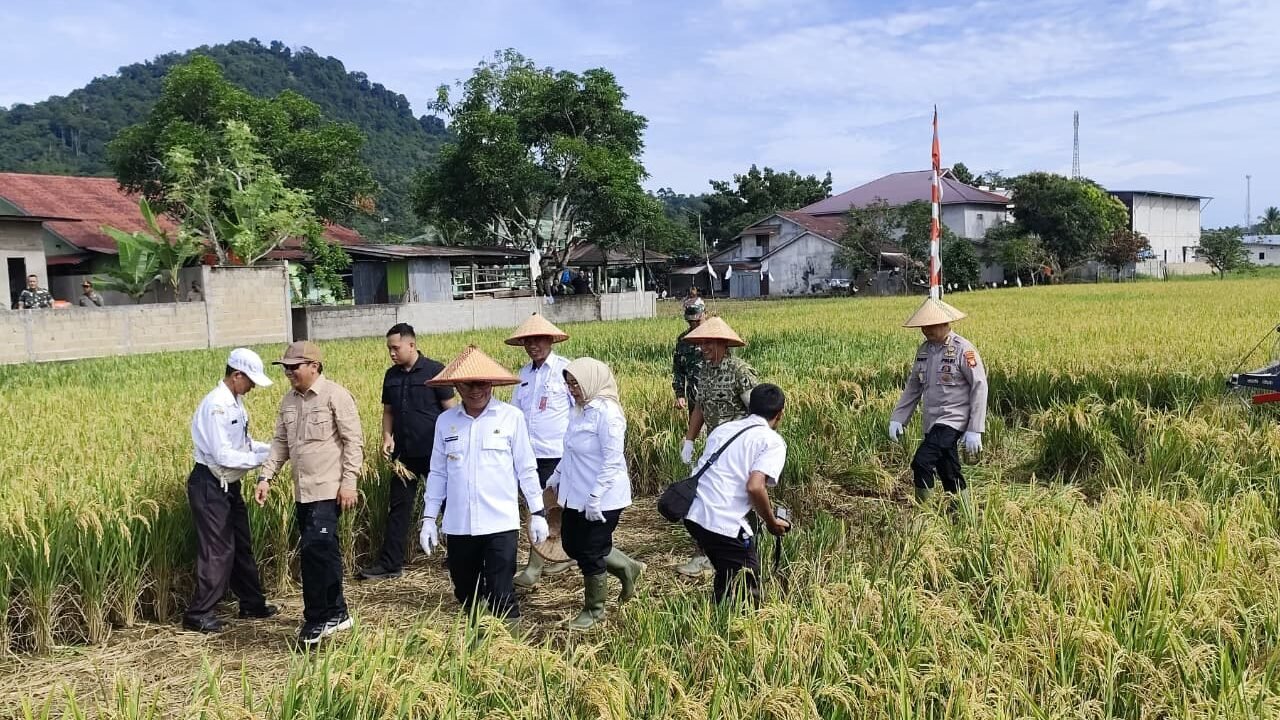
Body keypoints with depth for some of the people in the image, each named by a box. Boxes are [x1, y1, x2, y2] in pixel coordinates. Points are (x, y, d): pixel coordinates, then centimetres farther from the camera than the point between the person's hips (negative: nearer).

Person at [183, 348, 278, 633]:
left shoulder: (235, 402, 6)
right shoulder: (216, 405, -23)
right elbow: (223, 455, -24)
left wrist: (272, 448, 1)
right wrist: (262, 458, -18)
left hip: (229, 485, 10)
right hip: (210, 486, -9)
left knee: (242, 545, 17)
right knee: (218, 551, -3)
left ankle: (252, 604, 29)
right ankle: (198, 615, 10)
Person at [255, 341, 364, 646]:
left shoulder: (335, 395, -9)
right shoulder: (288, 401, 12)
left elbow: (353, 441, -11)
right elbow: (280, 443, 17)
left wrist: (349, 482, -15)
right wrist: (265, 477, 6)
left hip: (328, 490, -7)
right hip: (302, 492, 7)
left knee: (315, 551, -12)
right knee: (321, 553, 12)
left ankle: (318, 619, 0)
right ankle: (336, 613, 22)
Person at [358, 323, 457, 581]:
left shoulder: (434, 371, -9)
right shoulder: (391, 375, 8)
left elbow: (451, 410, -7)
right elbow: (388, 411, 14)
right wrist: (387, 437, -2)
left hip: (434, 452, -5)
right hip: (404, 453, 5)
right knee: (398, 506, 7)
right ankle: (389, 563, 12)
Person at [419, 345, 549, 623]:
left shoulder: (511, 417, -4)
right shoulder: (445, 421, 5)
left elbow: (526, 469, 1)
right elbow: (437, 473, 10)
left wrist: (537, 513, 1)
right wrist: (429, 518, 10)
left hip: (500, 523, -3)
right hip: (459, 524, 4)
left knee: (501, 596, -5)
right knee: (465, 591, 14)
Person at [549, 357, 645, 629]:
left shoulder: (606, 412, -22)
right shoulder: (579, 409, 6)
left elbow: (612, 461, -23)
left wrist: (595, 498, -23)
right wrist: (557, 476, 21)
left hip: (602, 499, -9)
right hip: (576, 495, 9)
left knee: (590, 554, 4)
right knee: (572, 546, 17)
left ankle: (594, 610, 27)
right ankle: (627, 568, 34)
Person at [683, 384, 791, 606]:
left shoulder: (724, 428, 19)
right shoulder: (773, 441, -2)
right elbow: (754, 487, -17)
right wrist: (772, 522, -1)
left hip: (692, 513, 8)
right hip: (724, 523, -8)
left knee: (727, 575, 28)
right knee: (747, 590, 9)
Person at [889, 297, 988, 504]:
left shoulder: (963, 350, -12)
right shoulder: (924, 350, 8)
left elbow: (980, 387, -13)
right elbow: (913, 386, 14)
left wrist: (974, 430, -17)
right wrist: (897, 418, 6)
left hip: (953, 420, -7)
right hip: (932, 422, 7)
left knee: (921, 463, -20)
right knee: (949, 474, 13)